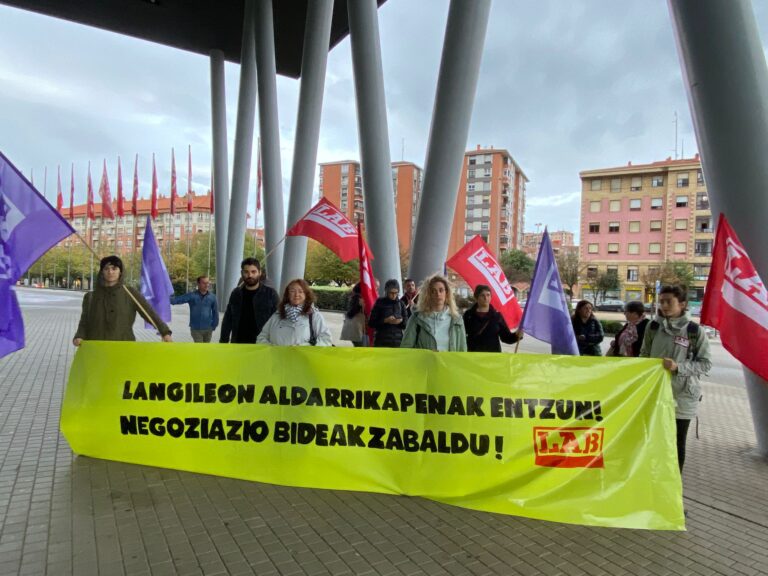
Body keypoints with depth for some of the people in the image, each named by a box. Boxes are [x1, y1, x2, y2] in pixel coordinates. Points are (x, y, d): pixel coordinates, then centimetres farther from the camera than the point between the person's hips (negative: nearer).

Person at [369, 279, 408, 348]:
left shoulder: (400, 303, 8)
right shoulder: (380, 303, 0)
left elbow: (406, 322, 10)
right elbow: (371, 323, -1)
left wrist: (401, 321, -12)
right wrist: (385, 320, -16)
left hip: (398, 342, 3)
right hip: (382, 342, -2)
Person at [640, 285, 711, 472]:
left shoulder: (695, 331, -7)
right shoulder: (653, 327, 2)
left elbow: (706, 364, -6)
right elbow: (644, 357, 11)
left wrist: (678, 367, -20)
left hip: (682, 396, -3)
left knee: (677, 443, 9)